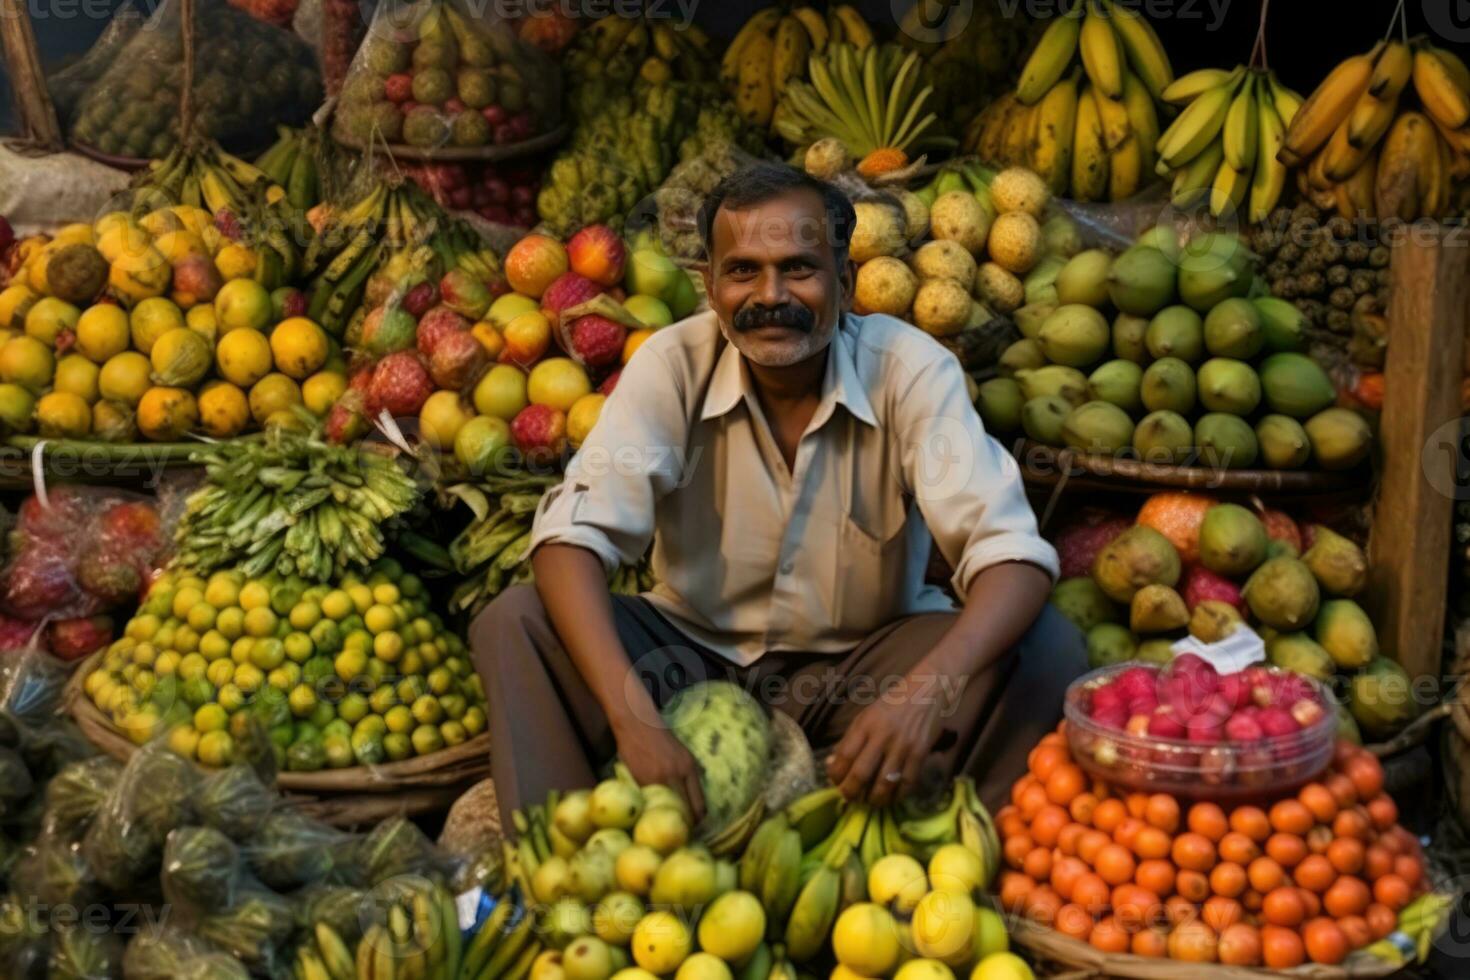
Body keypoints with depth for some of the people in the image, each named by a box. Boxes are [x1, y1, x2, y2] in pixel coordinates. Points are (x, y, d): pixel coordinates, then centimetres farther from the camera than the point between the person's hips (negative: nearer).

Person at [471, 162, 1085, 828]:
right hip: (693, 653, 1)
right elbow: (573, 535, -23)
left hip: (863, 666, 0)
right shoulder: (672, 366, -14)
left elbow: (1012, 555, -24)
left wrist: (928, 688, -45)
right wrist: (633, 718, -39)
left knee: (1047, 649, -25)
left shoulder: (908, 369, -17)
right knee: (513, 624, -22)